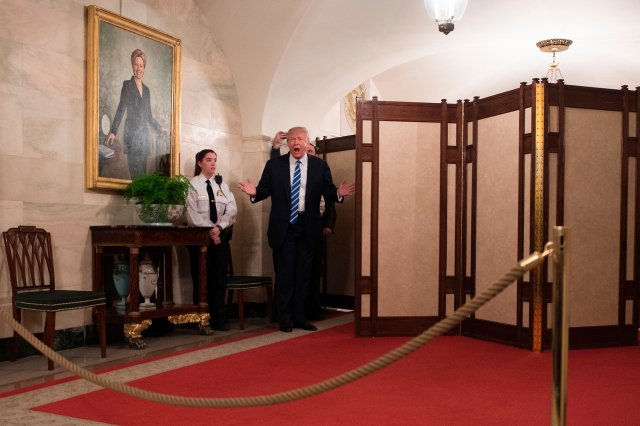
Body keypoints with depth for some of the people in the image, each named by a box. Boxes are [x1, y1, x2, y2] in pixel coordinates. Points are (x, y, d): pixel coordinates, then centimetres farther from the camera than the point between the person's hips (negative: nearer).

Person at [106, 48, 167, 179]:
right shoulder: (127, 85, 2)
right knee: (135, 174, -12)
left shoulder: (146, 90, 17)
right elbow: (121, 109, -7)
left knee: (143, 172, 3)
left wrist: (160, 129, 33)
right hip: (132, 135, -5)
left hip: (144, 136, 6)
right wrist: (113, 131, -17)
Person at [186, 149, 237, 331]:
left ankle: (219, 319, 9)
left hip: (222, 236, 4)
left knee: (220, 279, 3)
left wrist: (218, 227, -15)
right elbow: (193, 215, -10)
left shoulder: (222, 185, 12)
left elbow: (232, 210, 0)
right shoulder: (192, 184, -1)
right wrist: (209, 231, -17)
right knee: (202, 279, -1)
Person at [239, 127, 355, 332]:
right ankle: (285, 319, 16)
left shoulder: (320, 166, 3)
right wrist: (254, 192, -21)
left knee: (303, 273, 9)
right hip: (283, 227, -1)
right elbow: (265, 190, 1)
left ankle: (300, 318, 20)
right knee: (284, 273, 5)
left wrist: (338, 193, -21)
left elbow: (328, 194, 1)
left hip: (307, 227, 1)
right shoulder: (274, 165, 2)